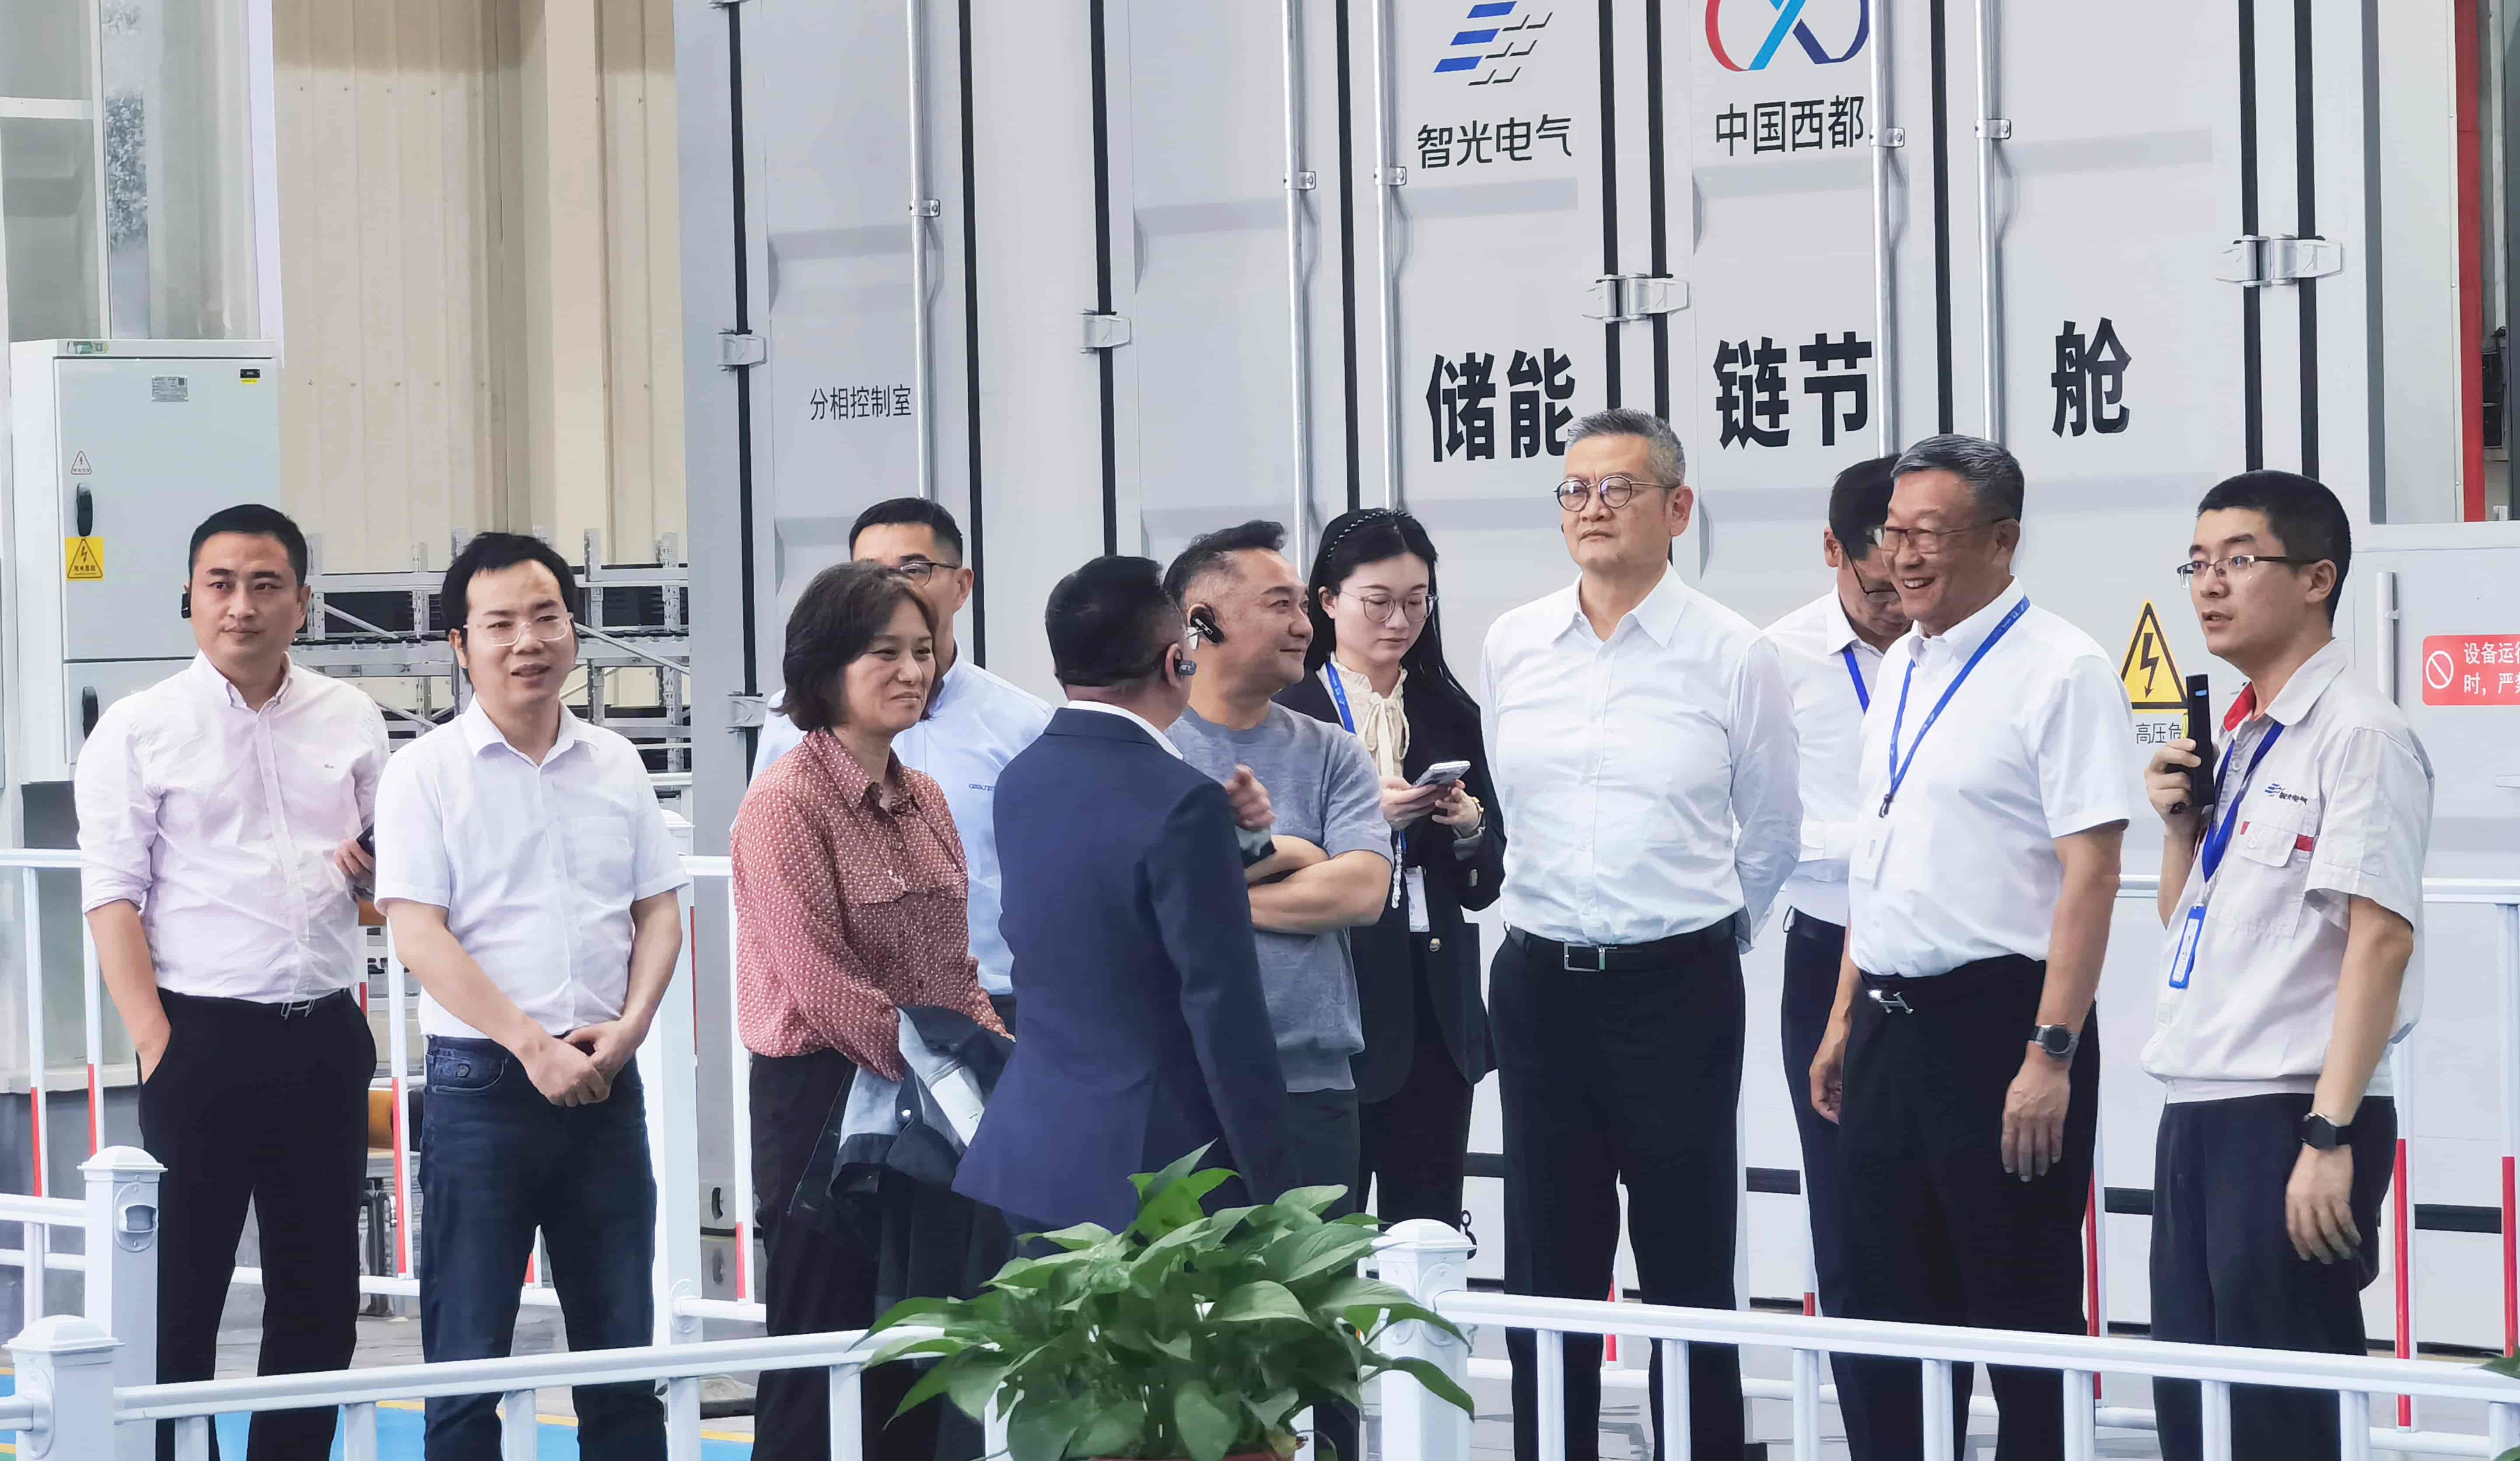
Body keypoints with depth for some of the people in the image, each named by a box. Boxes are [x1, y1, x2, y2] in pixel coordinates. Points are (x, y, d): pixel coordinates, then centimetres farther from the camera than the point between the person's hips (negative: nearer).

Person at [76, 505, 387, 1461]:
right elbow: (112, 898, -5)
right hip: (202, 1038, -4)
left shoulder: (350, 720, 10)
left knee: (319, 1298, 8)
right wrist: (156, 1046, -14)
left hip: (325, 1035, 4)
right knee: (180, 1295, -3)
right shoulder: (139, 730, -1)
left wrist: (381, 866, -4)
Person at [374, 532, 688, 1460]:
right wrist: (533, 1046, -16)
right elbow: (419, 937, -10)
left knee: (622, 1347, 7)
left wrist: (628, 1026, -6)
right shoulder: (427, 773, -3)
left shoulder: (615, 766, 11)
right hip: (482, 1083, -4)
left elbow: (659, 913, 13)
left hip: (605, 1083, 4)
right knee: (467, 1356, -2)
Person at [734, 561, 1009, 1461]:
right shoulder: (788, 804, -12)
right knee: (821, 1385, -3)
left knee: (915, 1375, 10)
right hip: (826, 1102, -8)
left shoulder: (924, 803, 13)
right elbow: (825, 989, -17)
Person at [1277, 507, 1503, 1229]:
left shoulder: (1449, 715, 13)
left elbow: (1485, 886, 15)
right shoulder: (1283, 715, -2)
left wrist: (1468, 827, -5)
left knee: (1428, 1236, 4)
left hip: (1436, 1013, 5)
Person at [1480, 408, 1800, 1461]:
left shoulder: (1732, 656, -3)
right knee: (1546, 1280, 7)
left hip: (1678, 987, -3)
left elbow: (1773, 832, 8)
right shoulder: (1511, 649, 6)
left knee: (1687, 1274, 1)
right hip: (1540, 982, 3)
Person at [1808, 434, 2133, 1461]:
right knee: (1881, 1314, 12)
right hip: (1890, 1021, 8)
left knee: (2023, 1315, -1)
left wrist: (2051, 1057, -22)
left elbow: (2090, 874, -17)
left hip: (1998, 1019, -8)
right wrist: (1844, 1019, 19)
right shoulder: (1902, 668, 14)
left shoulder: (2060, 671, -11)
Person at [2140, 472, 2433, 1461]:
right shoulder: (2232, 743, 16)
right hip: (2198, 1114, 9)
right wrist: (2180, 826, 7)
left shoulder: (2357, 737, -10)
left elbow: (2380, 938, -18)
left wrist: (2329, 1136, -22)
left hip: (2291, 1120, -9)